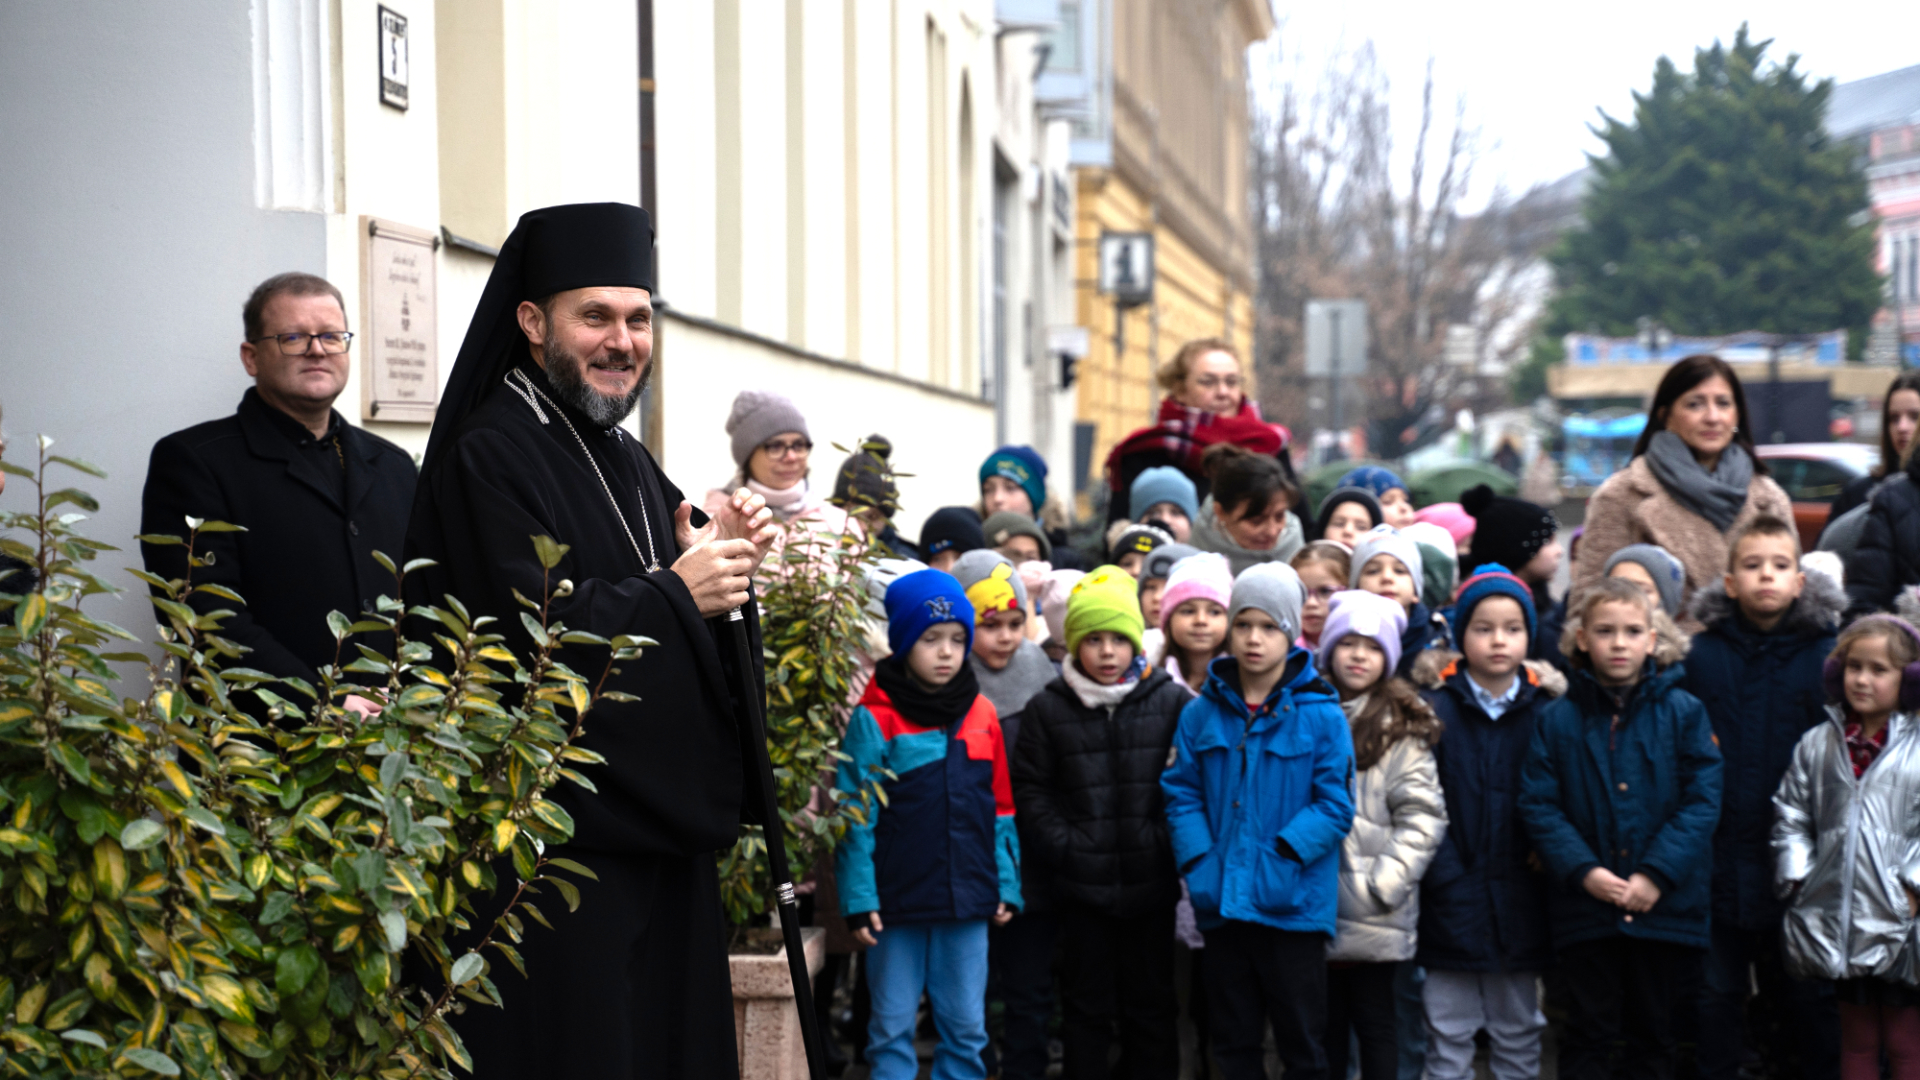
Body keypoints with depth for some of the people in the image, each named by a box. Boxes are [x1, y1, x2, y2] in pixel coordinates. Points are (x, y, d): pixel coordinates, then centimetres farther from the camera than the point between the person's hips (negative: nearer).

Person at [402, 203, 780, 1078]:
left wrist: (726, 560, 1)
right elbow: (527, 636, -22)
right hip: (563, 835, -9)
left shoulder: (627, 460, 18)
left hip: (661, 835, 9)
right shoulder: (489, 457, -10)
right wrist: (675, 593, -14)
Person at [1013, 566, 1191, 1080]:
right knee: (1087, 1007, 9)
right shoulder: (1048, 709, 1)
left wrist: (1165, 841, -7)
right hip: (1081, 884, 0)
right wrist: (1062, 845, -8)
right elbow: (1031, 787, 2)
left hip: (1151, 882, 0)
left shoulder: (1170, 702, 0)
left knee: (1151, 1005, 10)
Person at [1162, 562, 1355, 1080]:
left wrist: (1281, 857, -18)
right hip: (1223, 906, 3)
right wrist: (1198, 863, -10)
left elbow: (1335, 804, -9)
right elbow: (1182, 794, 4)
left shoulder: (1320, 716, -6)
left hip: (1294, 906, -3)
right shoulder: (1201, 715, 4)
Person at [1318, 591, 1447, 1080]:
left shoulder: (1401, 727, 0)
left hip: (1374, 915, -3)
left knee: (1374, 1020, 4)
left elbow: (1422, 817, -5)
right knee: (1324, 1022, 9)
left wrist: (1383, 882, -13)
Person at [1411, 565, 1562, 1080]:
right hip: (1451, 900, -2)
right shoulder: (1435, 707, -4)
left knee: (1519, 1034, 13)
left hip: (1519, 900, 2)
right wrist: (1444, 874, -13)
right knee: (1449, 1036, 5)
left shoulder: (1547, 708, 2)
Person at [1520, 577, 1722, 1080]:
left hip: (1666, 904, 0)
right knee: (1589, 1034, 7)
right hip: (1584, 908, 0)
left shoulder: (1684, 712, 1)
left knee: (1653, 1035, 11)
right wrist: (1584, 871, -16)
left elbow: (1702, 802, -5)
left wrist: (1657, 874, -15)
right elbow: (1539, 807, -3)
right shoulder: (1558, 720, 2)